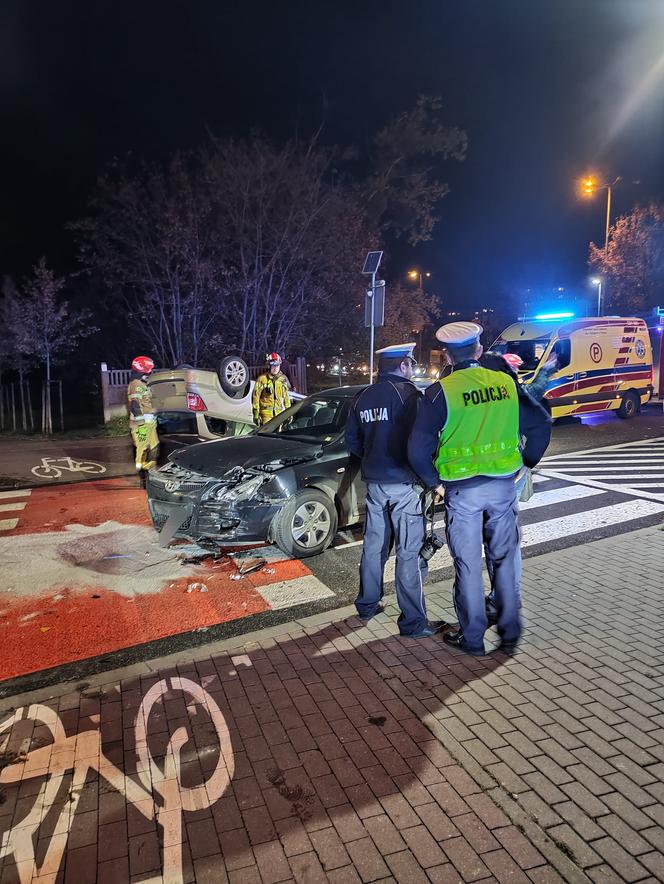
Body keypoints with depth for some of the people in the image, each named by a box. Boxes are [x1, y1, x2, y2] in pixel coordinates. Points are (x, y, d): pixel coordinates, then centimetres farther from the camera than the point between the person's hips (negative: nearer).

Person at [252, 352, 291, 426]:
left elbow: (286, 397, 17)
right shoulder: (262, 379, -4)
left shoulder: (283, 379, 10)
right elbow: (255, 397, -3)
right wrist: (256, 414, -6)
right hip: (266, 414, -4)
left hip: (280, 414, 5)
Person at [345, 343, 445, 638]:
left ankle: (367, 605, 31)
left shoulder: (363, 397, 9)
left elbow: (352, 442, 14)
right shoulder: (407, 393, -12)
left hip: (374, 483, 7)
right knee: (409, 553, 0)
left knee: (373, 546, 18)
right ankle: (413, 622, 7)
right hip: (404, 484, -7)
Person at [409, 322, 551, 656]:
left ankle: (472, 638, 21)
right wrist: (525, 463, 16)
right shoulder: (506, 383, 1)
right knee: (505, 559, 16)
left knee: (468, 565, 9)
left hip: (462, 490, -3)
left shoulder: (441, 391, -10)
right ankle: (510, 634, 25)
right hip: (503, 485, 3)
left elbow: (418, 448, -15)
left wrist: (435, 481, -1)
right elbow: (541, 424, 5)